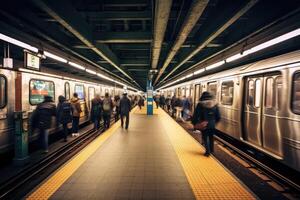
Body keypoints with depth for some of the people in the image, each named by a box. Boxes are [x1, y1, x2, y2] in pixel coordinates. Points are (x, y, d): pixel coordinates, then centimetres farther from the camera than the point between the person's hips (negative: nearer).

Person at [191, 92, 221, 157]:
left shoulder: (200, 105, -12)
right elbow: (218, 116, 8)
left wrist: (194, 123, -1)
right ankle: (211, 150, 31)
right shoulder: (214, 104, 2)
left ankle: (207, 151, 5)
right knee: (211, 137, 19)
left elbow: (196, 115, -11)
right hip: (212, 124, 4)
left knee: (205, 138, 7)